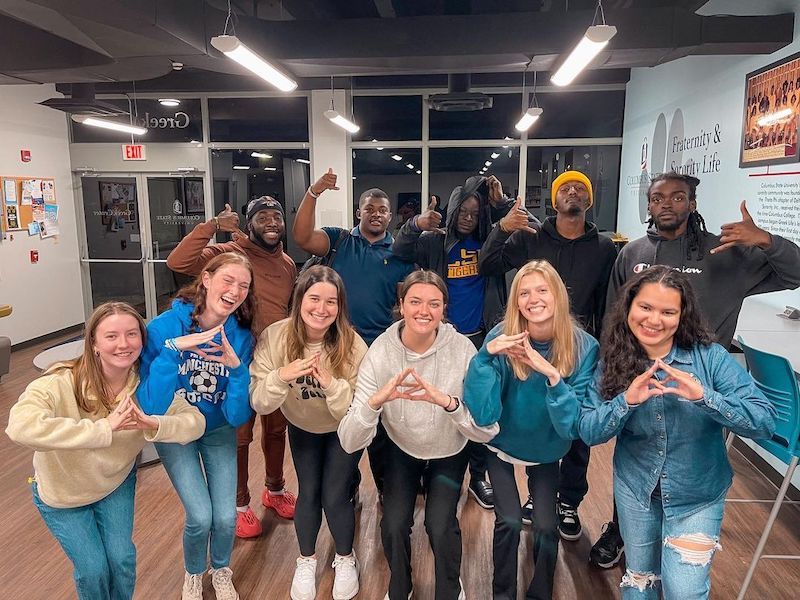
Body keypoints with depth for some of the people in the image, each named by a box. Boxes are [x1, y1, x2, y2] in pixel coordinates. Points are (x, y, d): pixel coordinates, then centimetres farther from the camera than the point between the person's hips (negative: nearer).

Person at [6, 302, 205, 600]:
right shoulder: (61, 383, -35)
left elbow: (196, 421, -22)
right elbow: (20, 426, -52)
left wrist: (154, 424, -41)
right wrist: (104, 428, -53)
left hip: (116, 482, 3)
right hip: (61, 493, -2)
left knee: (122, 559, 4)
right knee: (93, 569, 2)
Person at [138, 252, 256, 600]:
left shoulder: (240, 337, -18)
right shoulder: (165, 327, -24)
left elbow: (238, 416, -17)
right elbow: (151, 408, -28)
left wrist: (236, 368, -34)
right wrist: (173, 348, -38)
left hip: (218, 431, 2)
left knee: (226, 517, -6)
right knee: (200, 517, -12)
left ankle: (221, 570, 31)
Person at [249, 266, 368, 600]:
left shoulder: (352, 344, -31)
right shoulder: (275, 337, -27)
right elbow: (259, 404, -25)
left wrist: (332, 384, -46)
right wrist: (281, 377, -44)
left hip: (343, 430, -1)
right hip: (302, 428, 2)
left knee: (334, 496, -2)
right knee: (308, 492, 5)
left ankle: (345, 559, 30)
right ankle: (306, 561, 35)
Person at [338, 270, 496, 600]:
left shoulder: (462, 350, -25)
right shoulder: (381, 351, -24)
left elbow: (487, 431, -29)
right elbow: (349, 443, -29)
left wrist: (447, 401, -46)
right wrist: (375, 401, -48)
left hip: (449, 453, 0)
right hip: (401, 449, 1)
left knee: (440, 524, -17)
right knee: (394, 524, -14)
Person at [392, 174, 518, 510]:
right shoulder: (435, 242, -2)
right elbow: (399, 252, -13)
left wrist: (502, 203, -13)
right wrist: (416, 225, -31)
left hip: (481, 338, 1)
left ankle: (478, 476, 27)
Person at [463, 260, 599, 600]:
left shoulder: (584, 347, -20)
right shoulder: (502, 339, -23)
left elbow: (576, 426, -24)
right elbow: (483, 416, -27)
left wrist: (553, 376, -38)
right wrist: (486, 356, -39)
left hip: (546, 450, 1)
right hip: (502, 445, -1)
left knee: (546, 526, -3)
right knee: (509, 522, -9)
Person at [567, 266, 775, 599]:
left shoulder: (710, 357, -17)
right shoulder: (612, 363, -11)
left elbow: (765, 421, -22)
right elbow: (588, 432, -14)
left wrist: (703, 396, -37)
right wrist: (626, 401, -31)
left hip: (697, 495, -2)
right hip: (635, 489, 2)